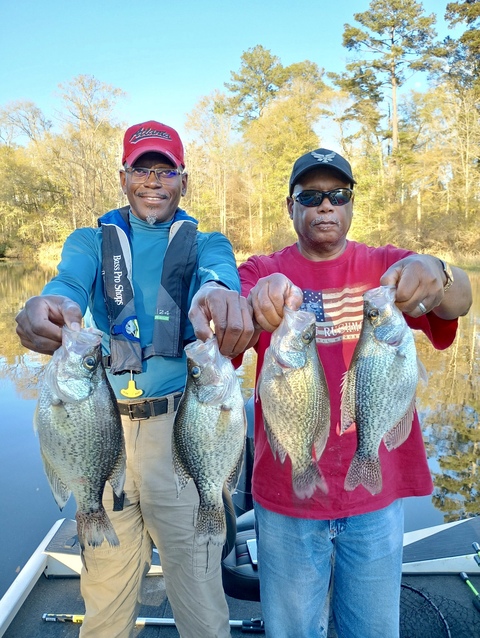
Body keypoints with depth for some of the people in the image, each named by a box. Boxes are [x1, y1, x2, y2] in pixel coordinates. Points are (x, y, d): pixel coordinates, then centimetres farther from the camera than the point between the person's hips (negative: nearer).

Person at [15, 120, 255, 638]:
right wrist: (45, 306, -35)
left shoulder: (206, 243, 9)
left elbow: (218, 273, -15)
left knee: (198, 581, 5)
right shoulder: (90, 241, 11)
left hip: (182, 423, -1)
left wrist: (219, 294, -40)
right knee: (104, 586, 15)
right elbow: (69, 283, -10)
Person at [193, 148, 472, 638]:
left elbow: (459, 299, -17)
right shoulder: (264, 272, -2)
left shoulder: (386, 267, 0)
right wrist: (257, 305, -42)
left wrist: (437, 276, -41)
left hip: (375, 490, 1)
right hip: (286, 491, 0)